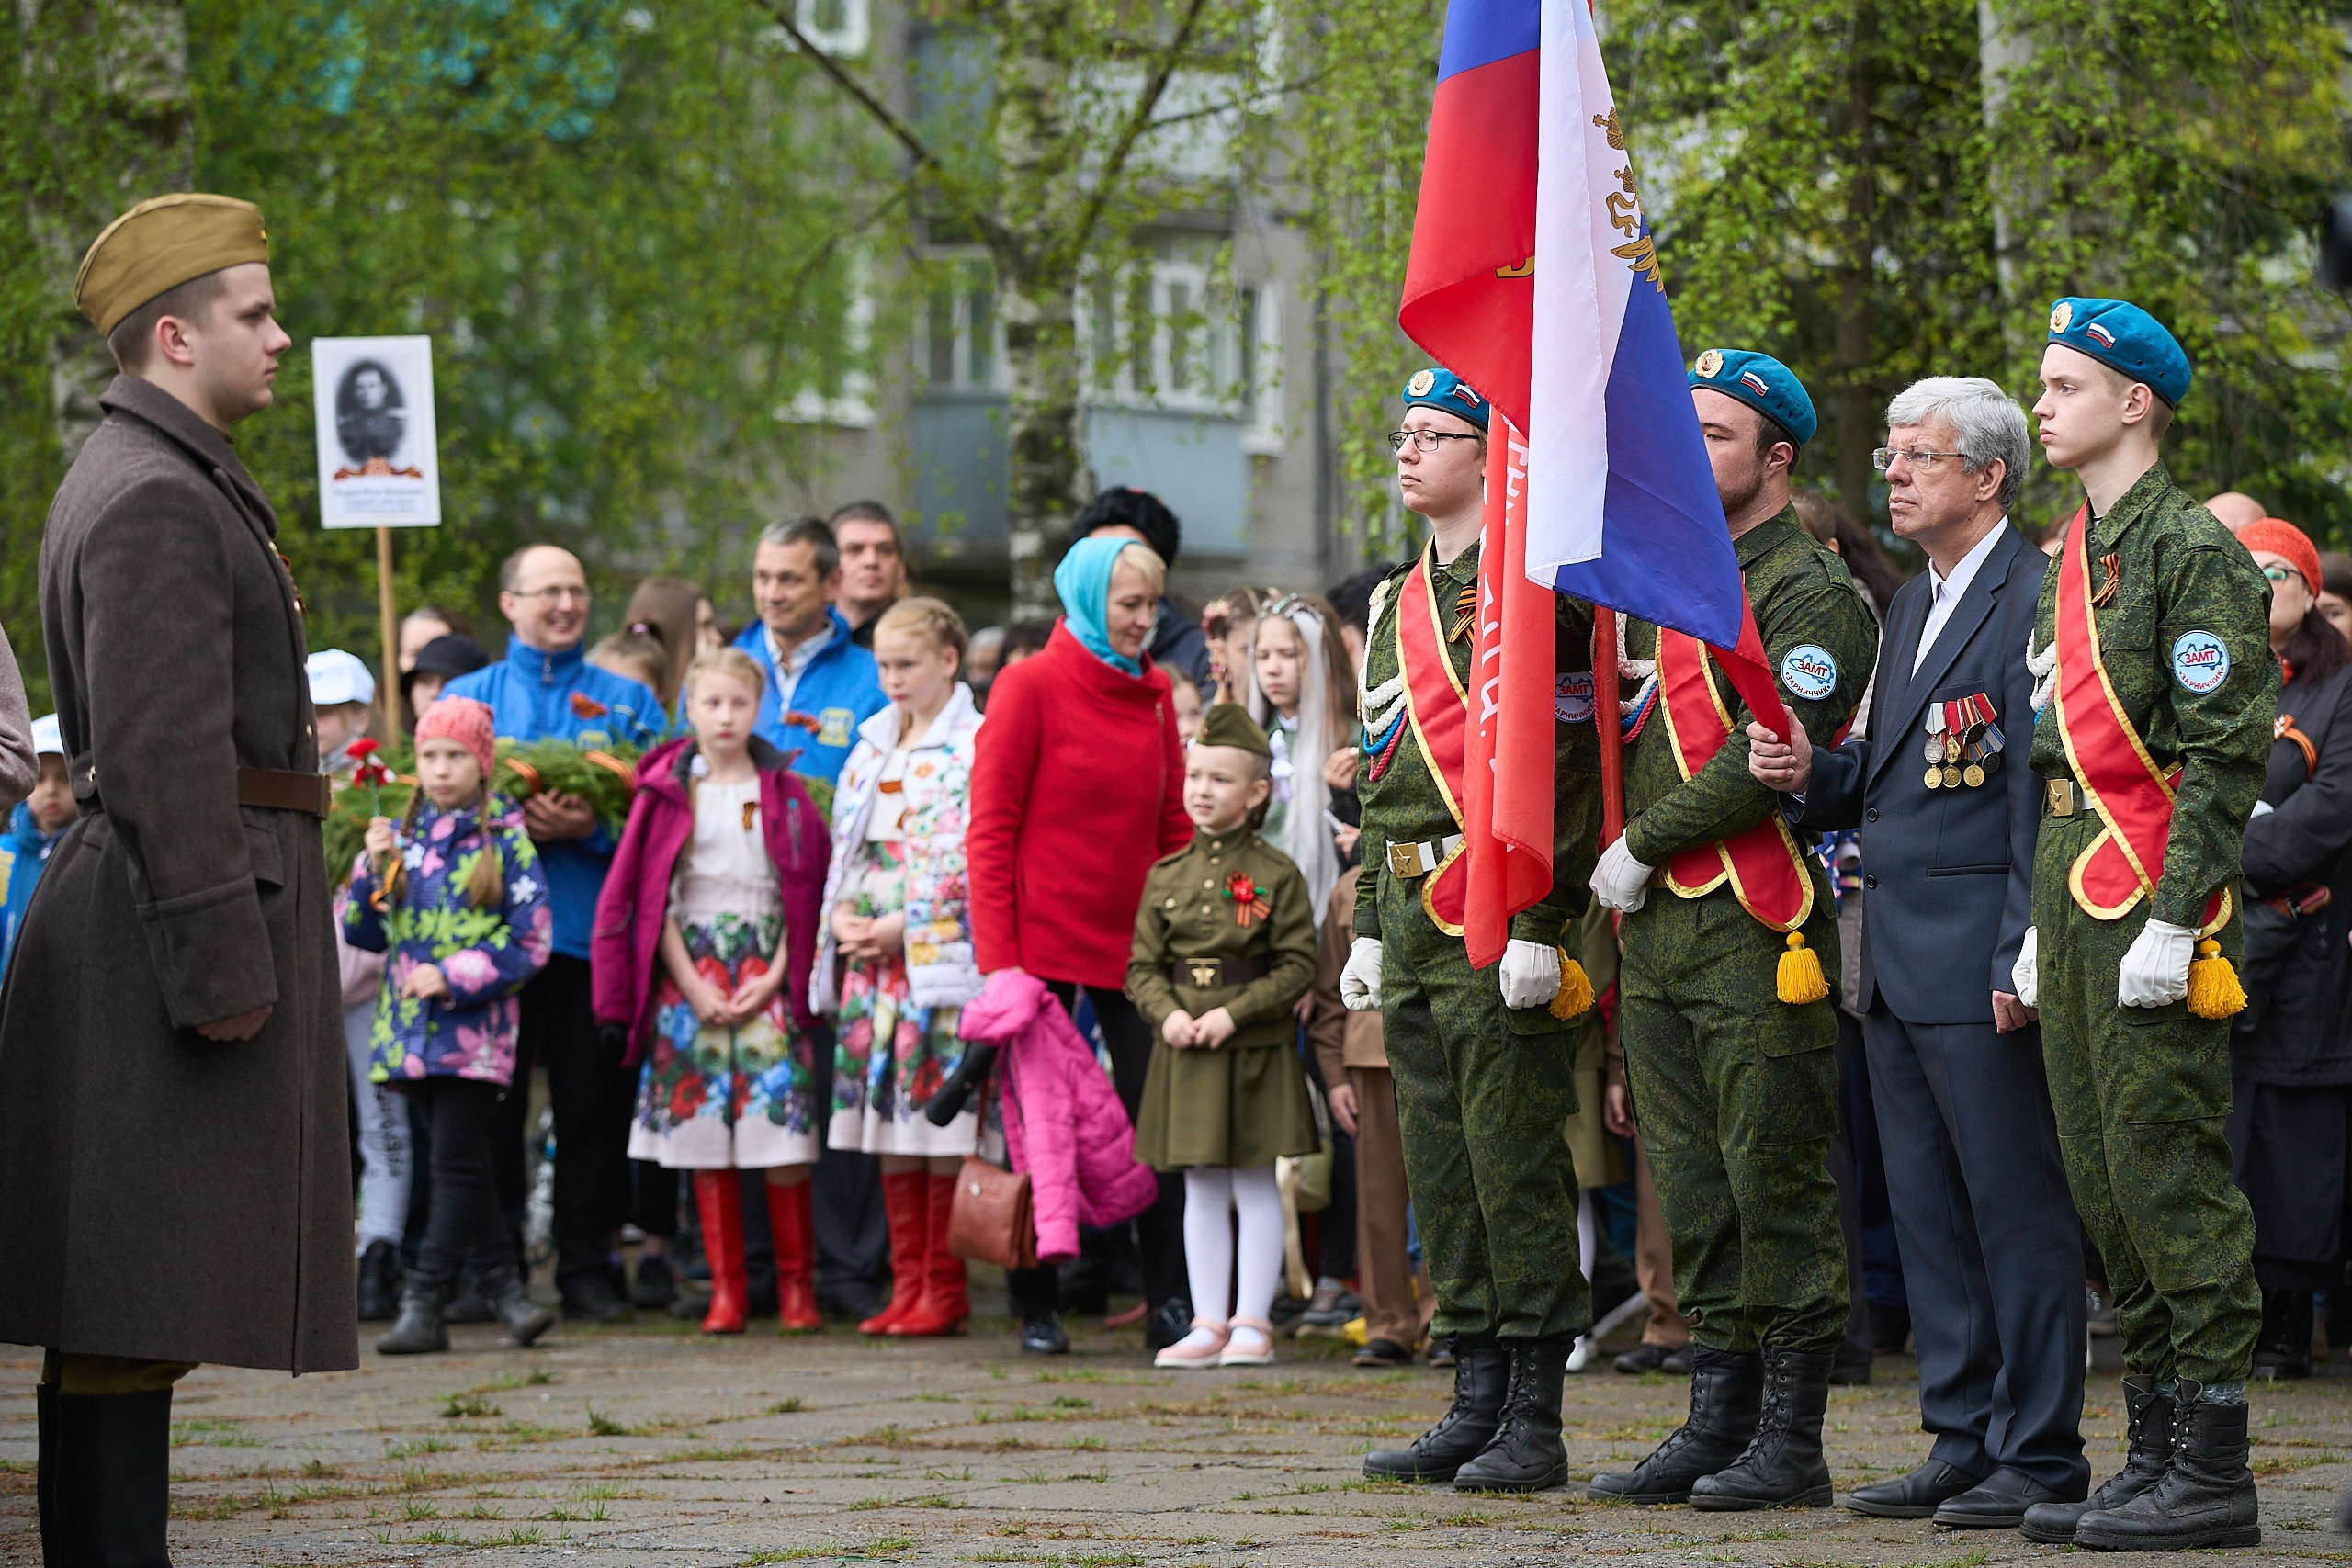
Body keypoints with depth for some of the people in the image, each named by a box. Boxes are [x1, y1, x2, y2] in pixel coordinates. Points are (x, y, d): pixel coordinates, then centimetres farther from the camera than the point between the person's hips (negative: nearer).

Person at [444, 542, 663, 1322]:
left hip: (593, 928, 0)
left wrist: (592, 829, -14)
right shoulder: (467, 696, 14)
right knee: (491, 1106, 0)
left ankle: (588, 1271, 6)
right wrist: (511, 821, -12)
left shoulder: (629, 701, 13)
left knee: (593, 1108, -1)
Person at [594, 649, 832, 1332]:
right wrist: (694, 987, -5)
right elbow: (650, 896, 2)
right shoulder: (666, 791, 5)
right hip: (691, 973, 1)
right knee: (704, 1134, -1)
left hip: (767, 973, 0)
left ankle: (796, 1287, -1)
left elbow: (806, 891, 5)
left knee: (781, 1124, -8)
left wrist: (775, 977, -6)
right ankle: (726, 1289, 5)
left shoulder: (784, 793, 6)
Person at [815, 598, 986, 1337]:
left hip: (943, 956, -7)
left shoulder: (978, 744, -5)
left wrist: (901, 925, -14)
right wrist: (842, 916, 3)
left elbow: (974, 856, -12)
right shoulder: (870, 747, 18)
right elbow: (845, 846, 21)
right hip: (870, 958, 7)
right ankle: (906, 1282, 10)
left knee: (941, 1112, -7)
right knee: (889, 1118, 6)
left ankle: (944, 1286, -2)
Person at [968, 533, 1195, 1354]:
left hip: (1135, 945, 4)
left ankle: (1170, 1305, 2)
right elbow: (990, 829, -8)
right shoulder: (1030, 686, -7)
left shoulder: (1152, 694, 8)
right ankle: (1038, 1309, 12)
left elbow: (1174, 828, 13)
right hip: (1045, 941, -4)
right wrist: (998, 958, -14)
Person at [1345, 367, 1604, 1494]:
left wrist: (1539, 924, -19)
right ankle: (1476, 1405, 15)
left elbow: (1564, 765, -14)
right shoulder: (1397, 605, 17)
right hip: (1416, 924, 8)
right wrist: (1371, 929, 18)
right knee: (1441, 1170, 9)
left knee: (1514, 1160, -6)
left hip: (1501, 927, -8)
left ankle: (1535, 1418, -2)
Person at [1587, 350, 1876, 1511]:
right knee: (1694, 1186, 10)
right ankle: (1717, 1423, 15)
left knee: (1777, 1178, -6)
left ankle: (1792, 1441, -2)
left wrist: (1642, 845, -13)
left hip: (1755, 932, -8)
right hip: (1659, 933, 8)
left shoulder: (1812, 594, -7)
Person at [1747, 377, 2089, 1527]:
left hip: (1980, 961, -9)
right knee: (1927, 1213, 11)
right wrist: (1809, 775, 2)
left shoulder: (2036, 597, -11)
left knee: (2017, 1208, -4)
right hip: (1895, 961, 9)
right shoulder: (1912, 605, 18)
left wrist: (2022, 957, -20)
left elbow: (2045, 793, -16)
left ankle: (2041, 1455, 1)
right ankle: (1962, 1444, 17)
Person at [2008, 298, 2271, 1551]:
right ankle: (2156, 1451, 15)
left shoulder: (2194, 551, -10)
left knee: (2167, 1173, -9)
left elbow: (2222, 754, -16)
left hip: (2155, 903, -9)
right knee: (2103, 1182, 10)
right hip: (2077, 895, 9)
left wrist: (2172, 918, -20)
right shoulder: (2070, 556, 18)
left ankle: (2214, 1470, -6)